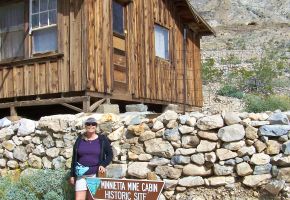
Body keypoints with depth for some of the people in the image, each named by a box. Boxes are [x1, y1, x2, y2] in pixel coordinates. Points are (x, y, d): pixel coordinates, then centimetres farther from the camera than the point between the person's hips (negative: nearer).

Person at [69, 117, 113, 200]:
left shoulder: (102, 139, 2)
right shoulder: (80, 139, 6)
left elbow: (110, 154, 5)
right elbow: (74, 158, 9)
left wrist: (103, 165, -12)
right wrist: (72, 175, 6)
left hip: (96, 174, -1)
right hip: (81, 174, 1)